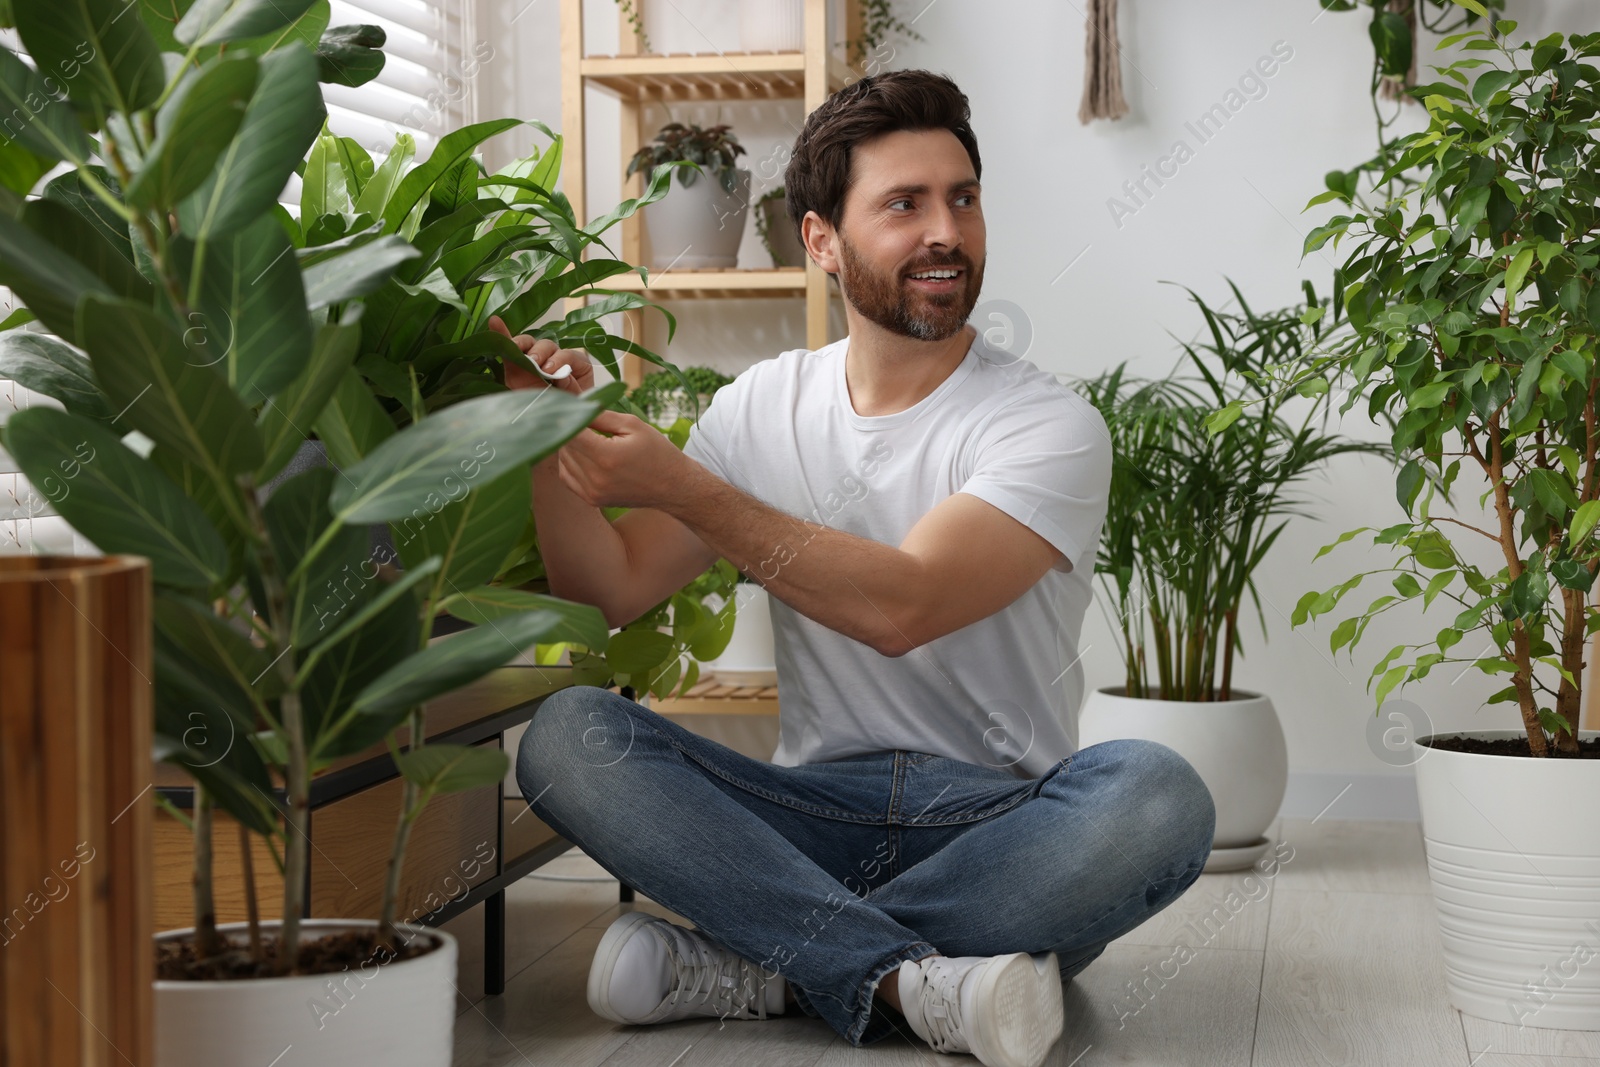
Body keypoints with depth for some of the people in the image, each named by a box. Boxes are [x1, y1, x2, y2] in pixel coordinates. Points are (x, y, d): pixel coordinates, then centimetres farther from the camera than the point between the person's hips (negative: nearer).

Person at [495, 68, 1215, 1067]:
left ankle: (759, 965, -25)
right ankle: (914, 981, -29)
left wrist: (680, 486, -24)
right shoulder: (762, 405, 9)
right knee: (569, 733, -21)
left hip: (1003, 824, -2)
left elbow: (900, 606, -21)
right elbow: (611, 594, 6)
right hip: (816, 815, 3)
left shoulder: (1049, 425, -6)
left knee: (1156, 792, -34)